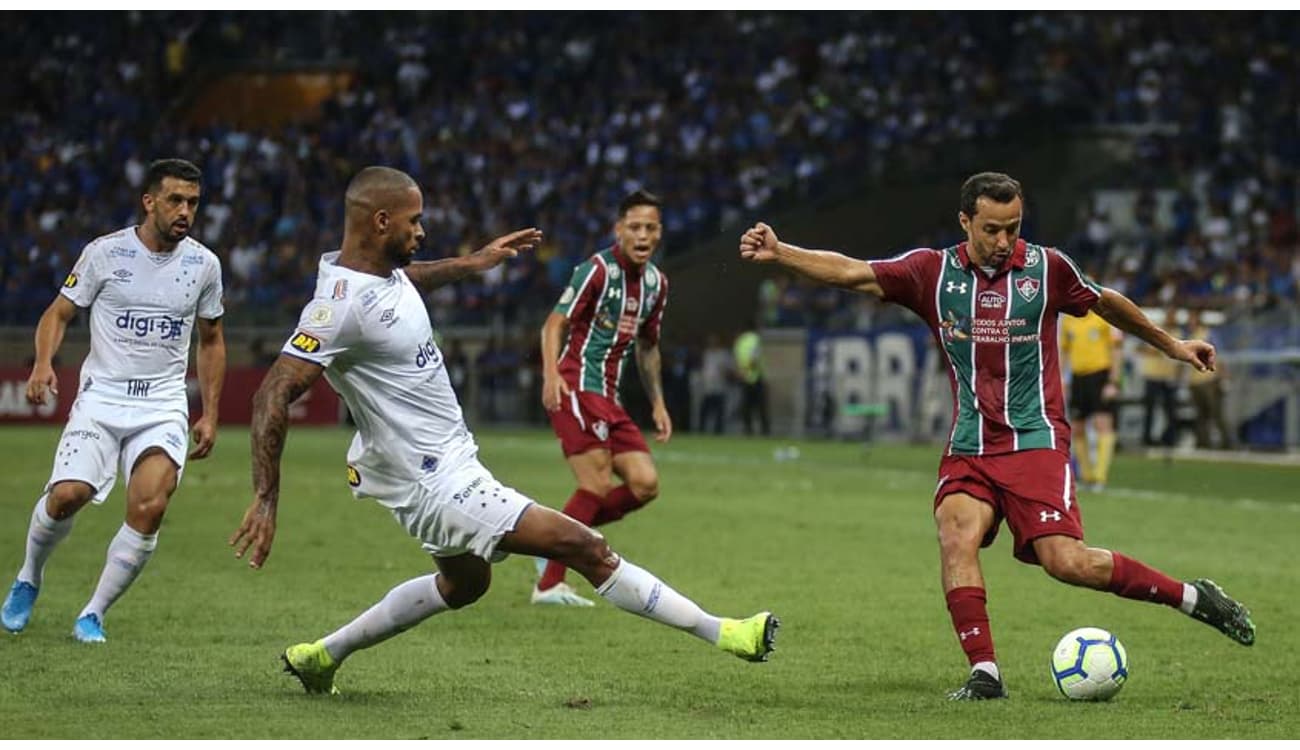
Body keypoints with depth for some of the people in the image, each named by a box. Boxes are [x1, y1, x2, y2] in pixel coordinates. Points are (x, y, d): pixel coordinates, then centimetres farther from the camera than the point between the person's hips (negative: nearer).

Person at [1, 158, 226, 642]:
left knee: (149, 509, -19)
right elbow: (60, 313, 5)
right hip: (101, 397, -2)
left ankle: (93, 615, -2)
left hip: (164, 406, 2)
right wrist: (44, 362, -15)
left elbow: (211, 340, 18)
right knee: (67, 495, -19)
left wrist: (210, 415, 13)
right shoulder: (105, 253, -3)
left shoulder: (203, 264, 5)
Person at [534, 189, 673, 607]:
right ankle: (549, 584, -12)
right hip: (575, 387, -8)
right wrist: (551, 373, -28)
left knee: (645, 484, -3)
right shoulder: (598, 270, -9)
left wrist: (657, 403, 22)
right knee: (598, 485, -17)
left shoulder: (656, 282, 14)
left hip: (608, 398, 8)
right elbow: (555, 323, -12)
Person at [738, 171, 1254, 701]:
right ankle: (984, 673, -20)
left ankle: (1193, 598, 2)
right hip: (969, 449, 3)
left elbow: (1107, 304, 18)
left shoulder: (1047, 268, 0)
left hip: (1035, 441, -3)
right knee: (955, 535, -24)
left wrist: (1171, 345, 28)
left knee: (1065, 561, -16)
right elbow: (852, 273, -4)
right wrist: (779, 253, -17)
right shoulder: (933, 272, 2)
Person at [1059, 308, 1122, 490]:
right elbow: (1064, 350, 18)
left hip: (1101, 374, -5)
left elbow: (1115, 351, -4)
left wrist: (1113, 382, -9)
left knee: (1103, 425, -14)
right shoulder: (1068, 320, 10)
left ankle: (1101, 477, -17)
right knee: (1076, 429, 6)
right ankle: (1087, 477, 17)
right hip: (1078, 377, 5)